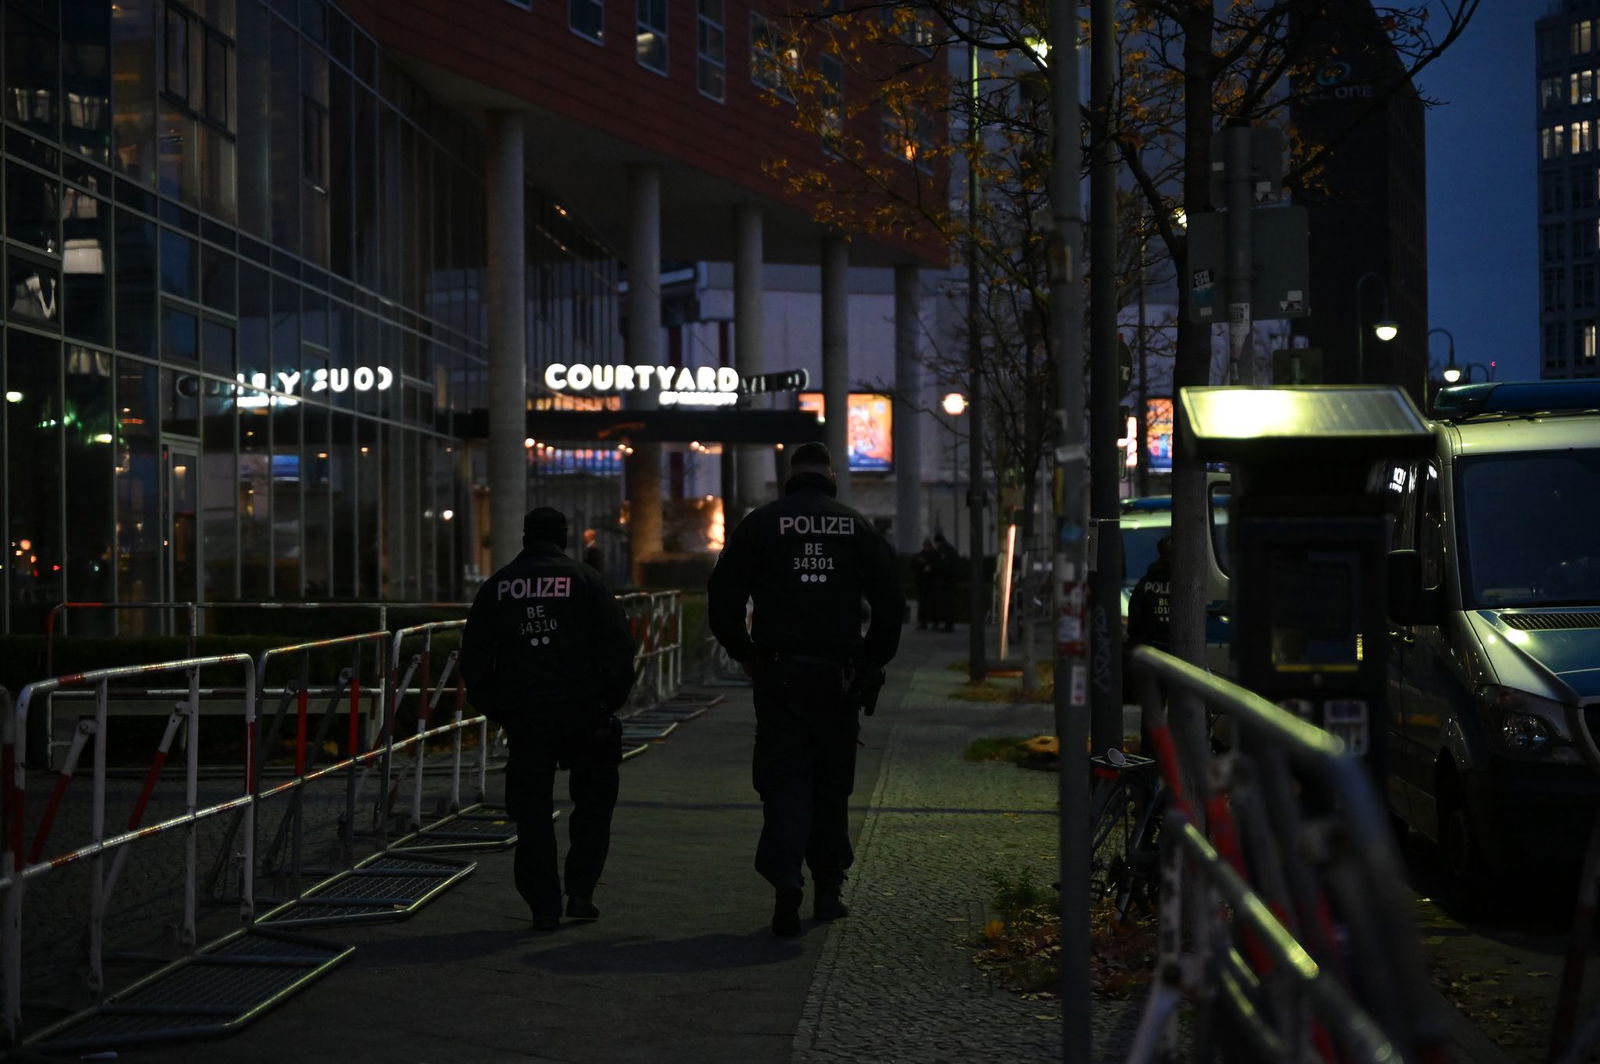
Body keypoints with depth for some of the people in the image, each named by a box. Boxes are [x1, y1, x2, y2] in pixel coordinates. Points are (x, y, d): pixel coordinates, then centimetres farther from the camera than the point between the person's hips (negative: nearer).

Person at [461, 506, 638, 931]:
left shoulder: (497, 587, 8)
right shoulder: (586, 581, 1)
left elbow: (473, 656, 8)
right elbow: (618, 645, -4)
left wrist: (492, 706, 15)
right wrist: (611, 699, 6)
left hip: (523, 716, 2)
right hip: (582, 713, -2)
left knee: (532, 810, 6)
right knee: (593, 800, 13)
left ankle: (543, 906, 4)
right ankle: (580, 890, 5)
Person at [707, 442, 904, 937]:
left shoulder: (761, 523, 1)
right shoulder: (858, 528, 5)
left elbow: (723, 596, -3)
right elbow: (890, 602, 3)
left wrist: (744, 654, 9)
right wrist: (870, 664, 12)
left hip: (778, 675, -1)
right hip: (838, 678, 1)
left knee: (784, 782, -1)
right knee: (832, 784, 13)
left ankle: (785, 878, -20)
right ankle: (828, 890, 18)